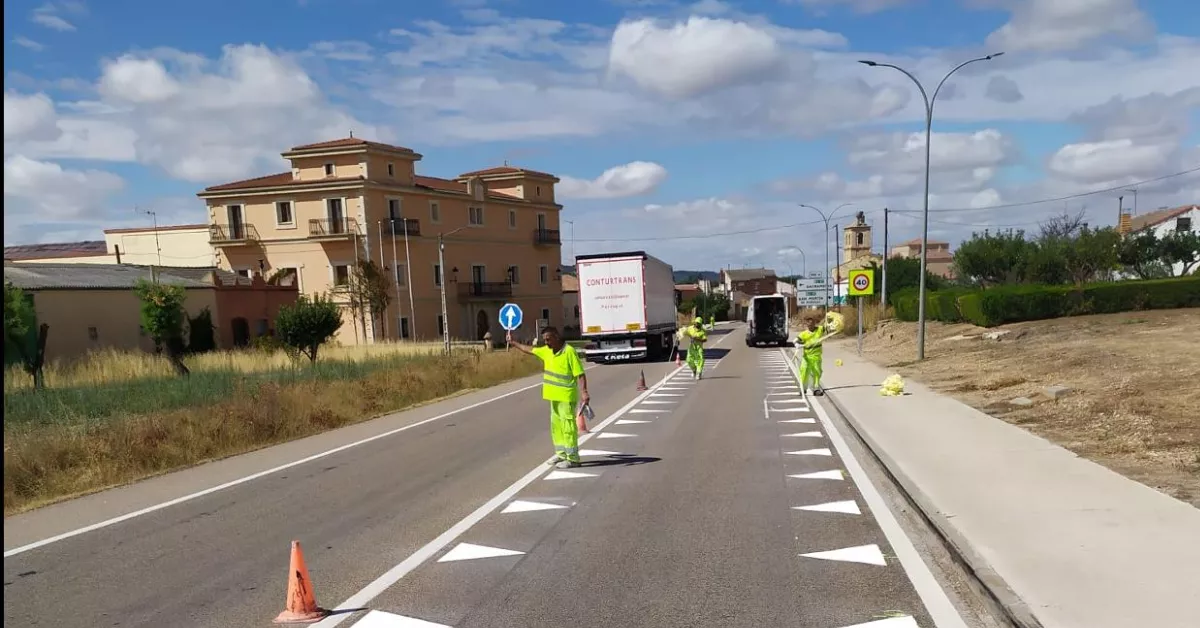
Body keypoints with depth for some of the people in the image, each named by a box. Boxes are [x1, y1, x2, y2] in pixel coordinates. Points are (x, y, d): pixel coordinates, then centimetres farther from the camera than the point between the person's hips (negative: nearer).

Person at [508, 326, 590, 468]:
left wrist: (584, 392, -27)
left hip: (566, 397, -9)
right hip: (554, 396, 9)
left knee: (568, 426, -7)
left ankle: (572, 458, -3)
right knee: (556, 425, 15)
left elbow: (580, 374, -19)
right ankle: (561, 454, 26)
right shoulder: (547, 351, 9)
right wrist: (513, 343, 33)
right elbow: (530, 350, 26)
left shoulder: (569, 351, -15)